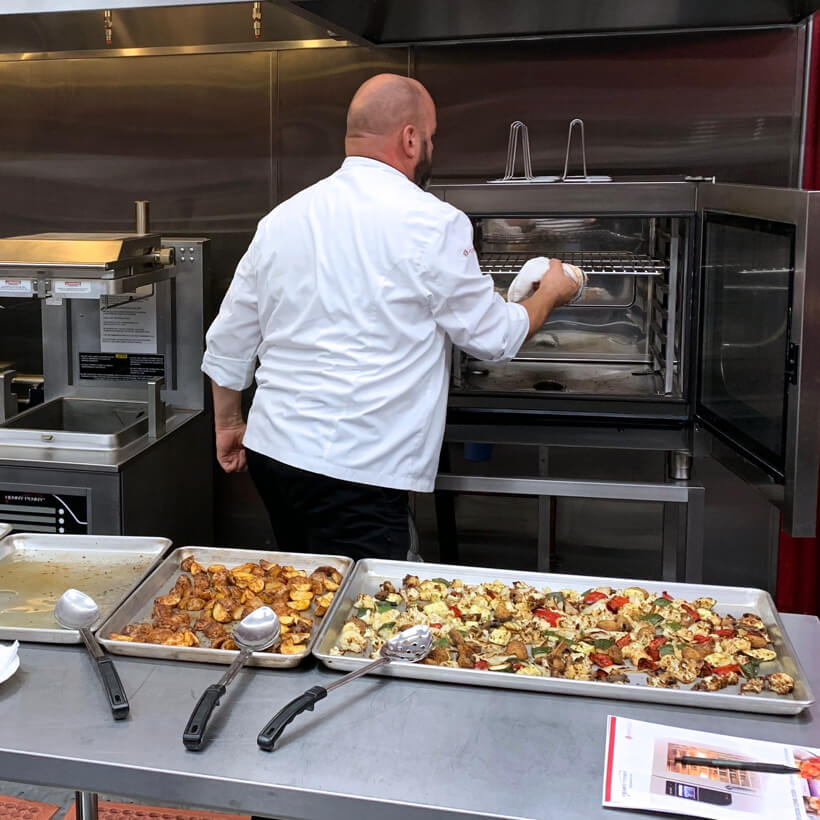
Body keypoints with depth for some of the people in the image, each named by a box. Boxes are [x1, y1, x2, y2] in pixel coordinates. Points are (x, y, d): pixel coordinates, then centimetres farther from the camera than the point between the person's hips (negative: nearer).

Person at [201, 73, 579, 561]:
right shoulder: (431, 224, -11)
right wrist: (551, 294, 19)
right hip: (355, 474, -7)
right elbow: (494, 338, 0)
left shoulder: (282, 218, 8)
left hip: (272, 448, 8)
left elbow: (228, 342, 14)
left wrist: (228, 424, 29)